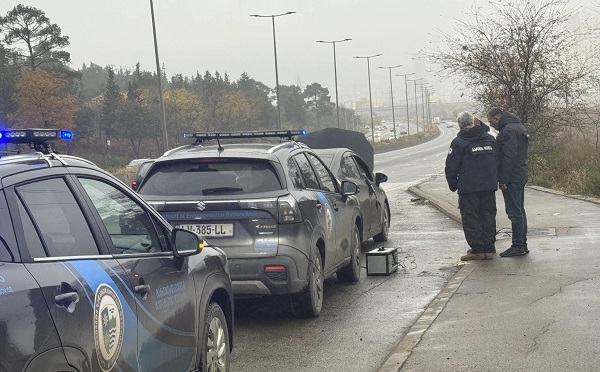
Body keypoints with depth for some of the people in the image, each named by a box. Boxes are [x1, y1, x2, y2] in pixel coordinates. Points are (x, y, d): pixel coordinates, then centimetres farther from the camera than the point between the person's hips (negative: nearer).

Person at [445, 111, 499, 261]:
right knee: (488, 217, 11)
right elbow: (498, 162, 15)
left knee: (471, 218, 2)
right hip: (489, 186, 5)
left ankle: (477, 249, 0)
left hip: (468, 187, -5)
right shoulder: (490, 139, 8)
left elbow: (451, 168, -7)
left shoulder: (458, 142, -8)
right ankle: (489, 248, 13)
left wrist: (453, 185, 6)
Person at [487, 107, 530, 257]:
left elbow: (508, 157, -22)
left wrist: (503, 180, -19)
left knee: (515, 212, -7)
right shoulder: (518, 127, 17)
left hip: (512, 178, -11)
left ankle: (517, 246, -5)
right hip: (520, 176, 11)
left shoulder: (508, 131, -16)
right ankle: (522, 244, 21)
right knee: (519, 210, 15)